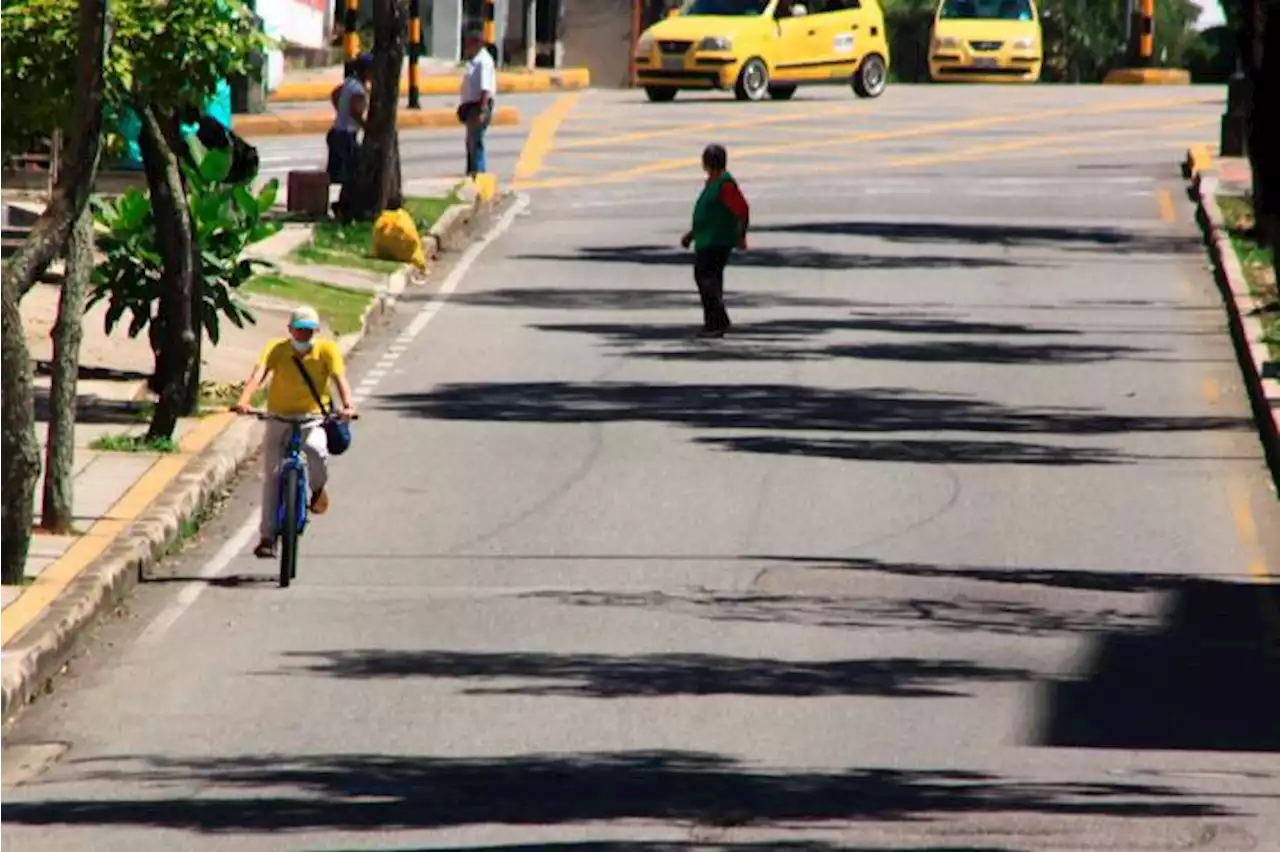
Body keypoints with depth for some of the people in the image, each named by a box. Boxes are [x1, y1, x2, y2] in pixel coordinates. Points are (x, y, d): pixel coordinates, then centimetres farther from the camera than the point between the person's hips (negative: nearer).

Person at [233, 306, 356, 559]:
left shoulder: (327, 349, -9)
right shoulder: (277, 349, -11)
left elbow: (340, 378, -21)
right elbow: (259, 374, -25)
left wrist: (347, 405, -41)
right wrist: (244, 401, -44)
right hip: (279, 417, 1)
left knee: (316, 449, -32)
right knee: (273, 475, -4)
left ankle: (318, 489, 2)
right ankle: (267, 537, 2)